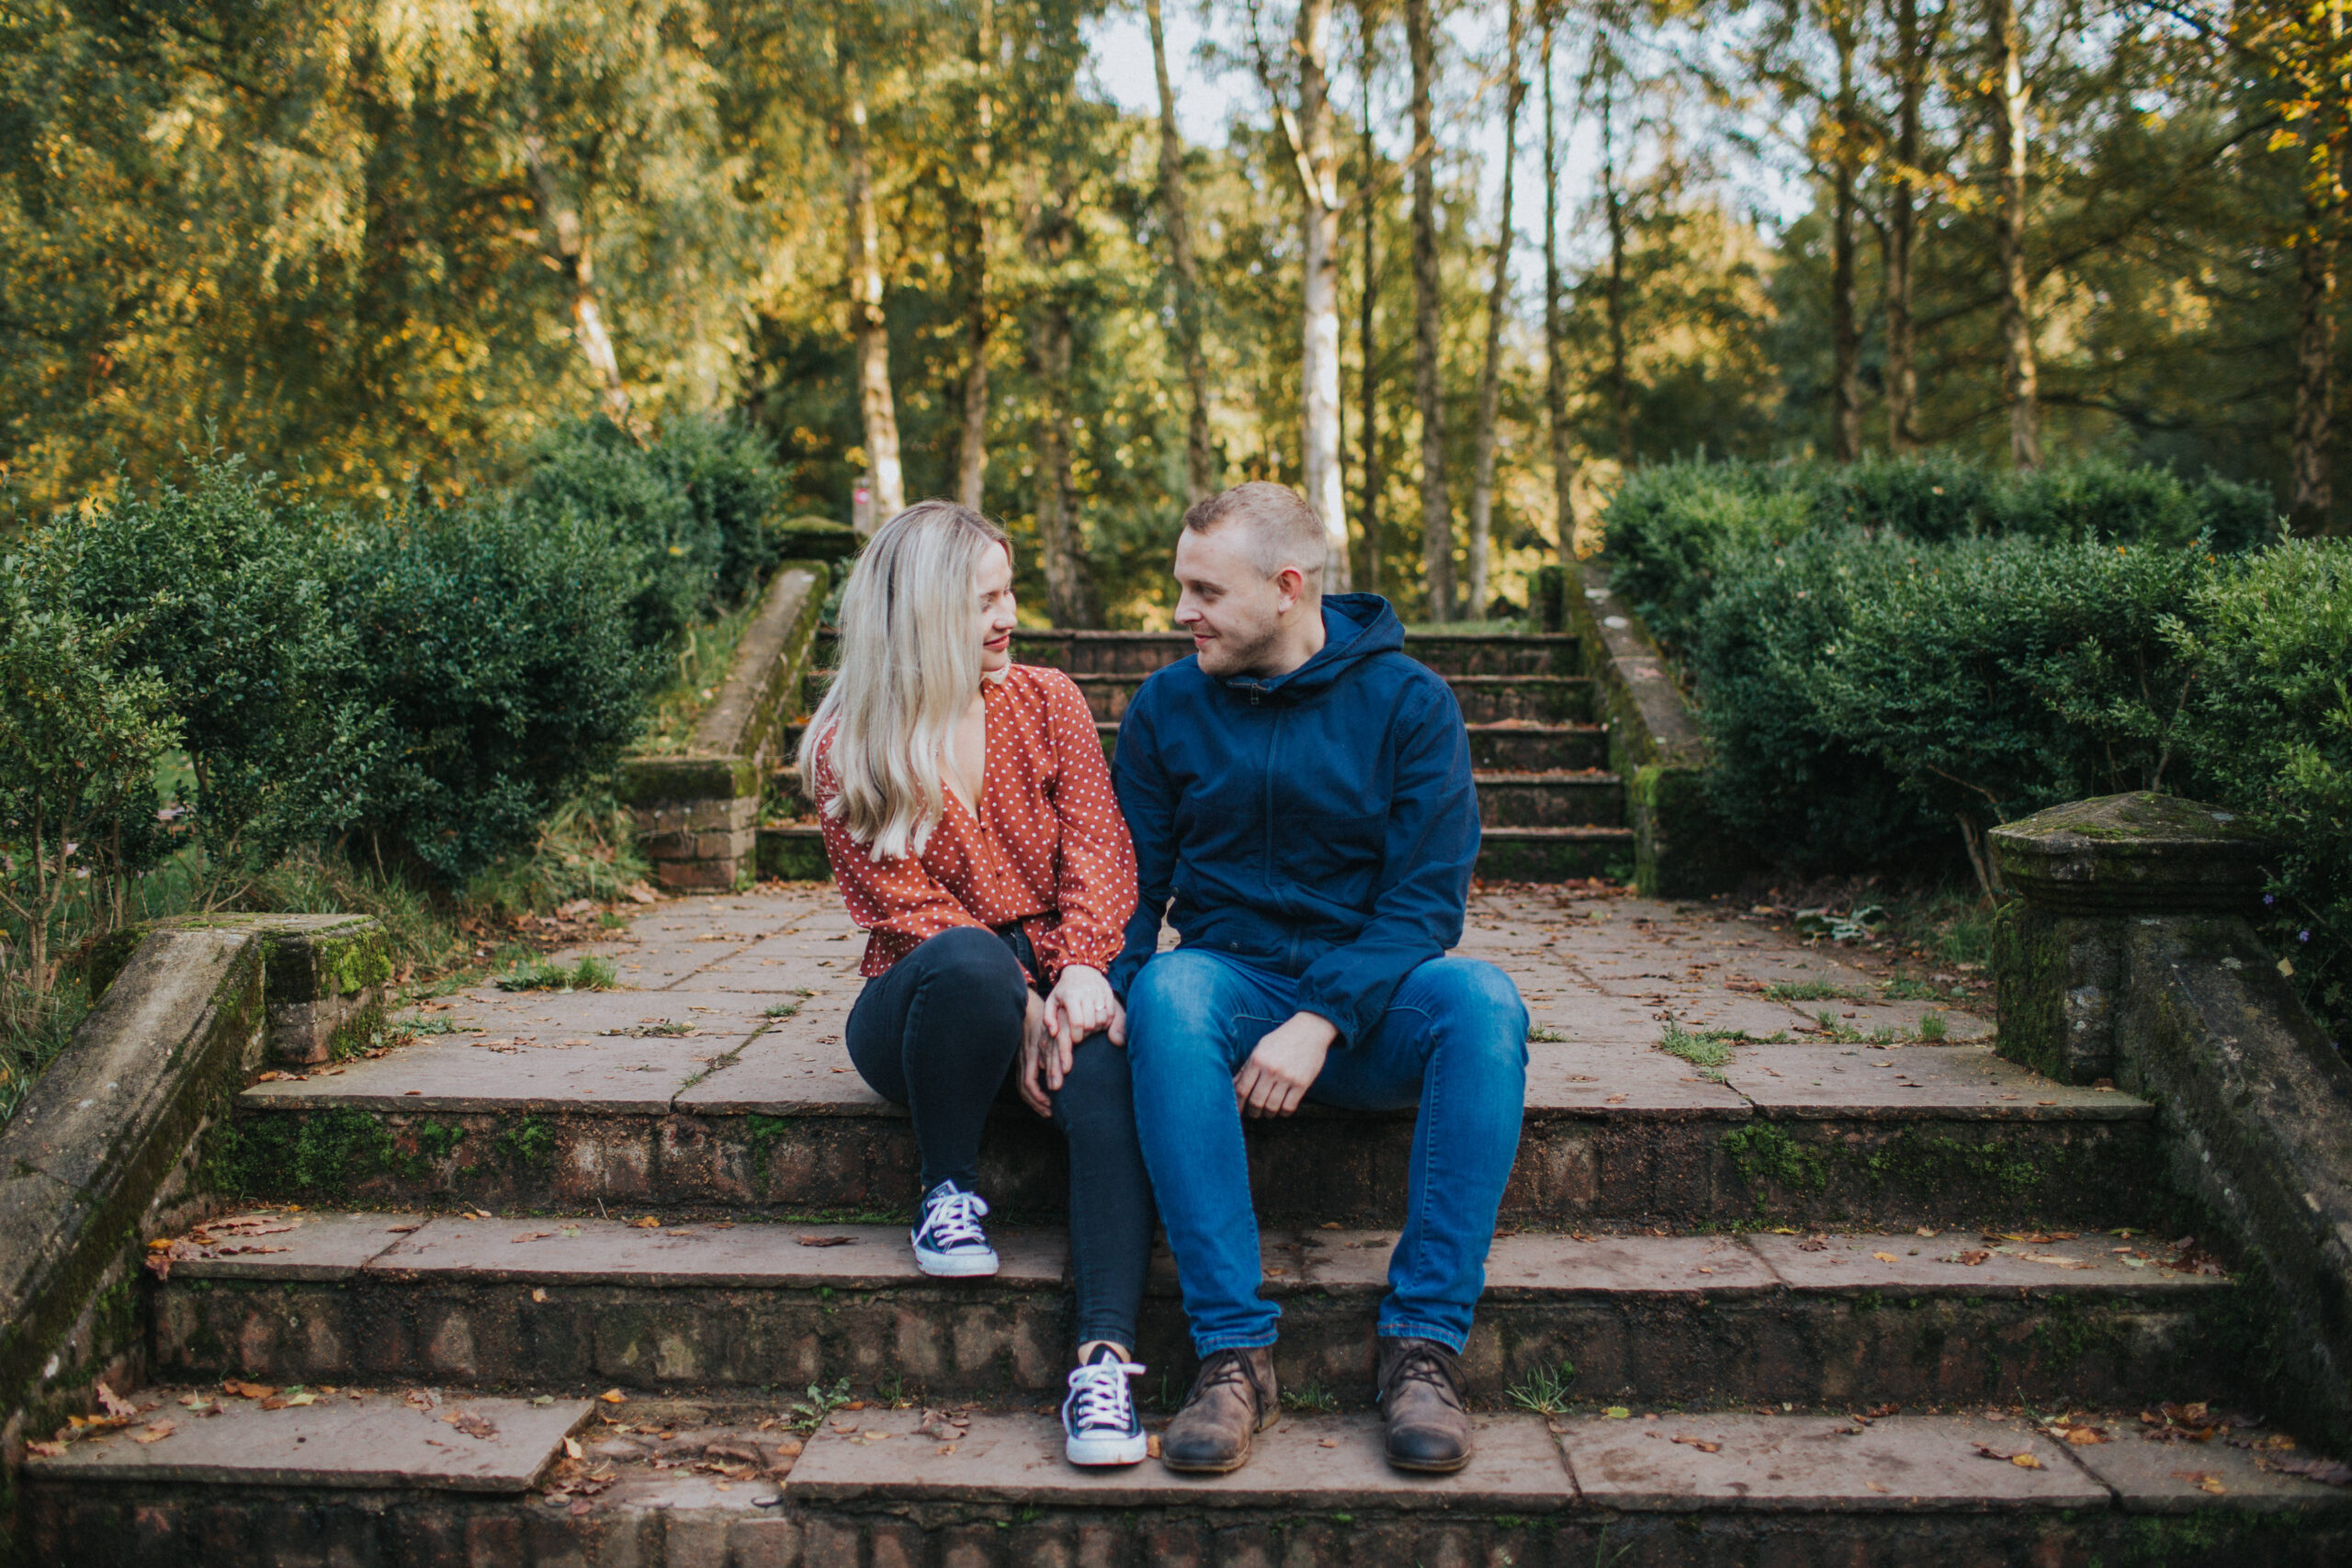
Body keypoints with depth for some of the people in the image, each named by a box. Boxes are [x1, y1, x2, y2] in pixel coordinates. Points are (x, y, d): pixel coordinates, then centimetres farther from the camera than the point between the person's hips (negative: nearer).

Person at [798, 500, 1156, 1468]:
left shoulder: (1047, 701, 7)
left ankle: (1105, 1355, -39)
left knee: (1105, 1073, -33)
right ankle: (948, 1190, -13)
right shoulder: (847, 750, -1)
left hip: (1057, 981, 2)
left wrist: (1082, 967, -23)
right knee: (971, 959, -38)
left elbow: (1098, 849, -4)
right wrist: (1018, 1004, -25)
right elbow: (906, 910, -10)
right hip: (918, 1004, -2)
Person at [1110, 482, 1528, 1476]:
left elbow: (1428, 899, -9)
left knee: (1483, 1000, -33)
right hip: (1233, 978, 1)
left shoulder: (1408, 702, -3)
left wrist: (1322, 1020, -23)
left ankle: (1424, 1339, -26)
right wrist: (1104, 989, -17)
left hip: (1369, 1000, 0)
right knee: (1167, 989, -34)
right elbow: (1131, 883, 5)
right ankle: (1233, 1350, -32)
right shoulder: (1166, 707, 4)